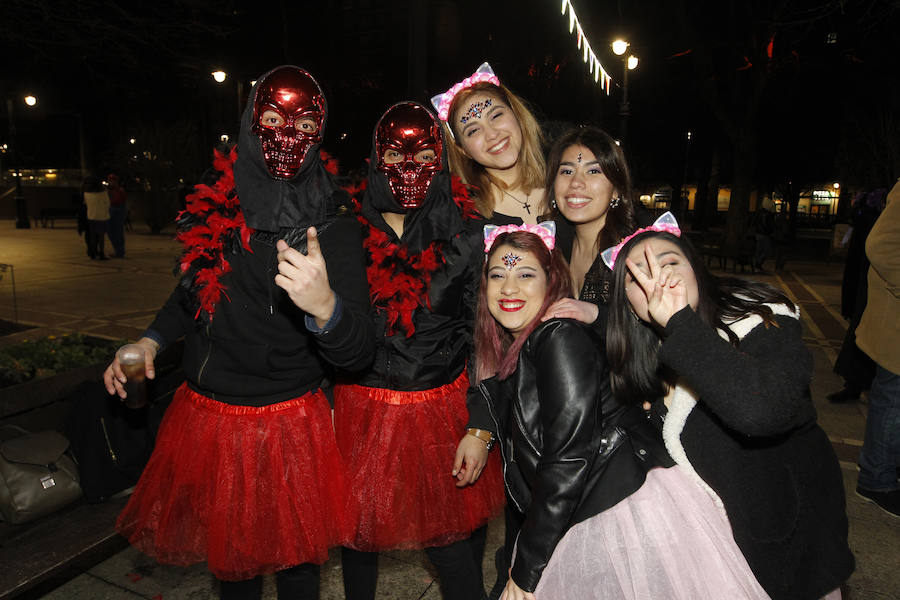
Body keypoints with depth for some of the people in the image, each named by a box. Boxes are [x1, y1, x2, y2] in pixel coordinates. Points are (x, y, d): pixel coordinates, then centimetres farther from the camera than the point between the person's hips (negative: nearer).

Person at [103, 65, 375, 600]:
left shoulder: (334, 227, -15)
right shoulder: (218, 204, -2)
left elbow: (358, 351, -23)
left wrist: (324, 306, -43)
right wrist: (152, 339, 4)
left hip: (288, 425, -4)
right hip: (206, 413, 4)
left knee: (294, 555, 14)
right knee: (228, 544, 22)